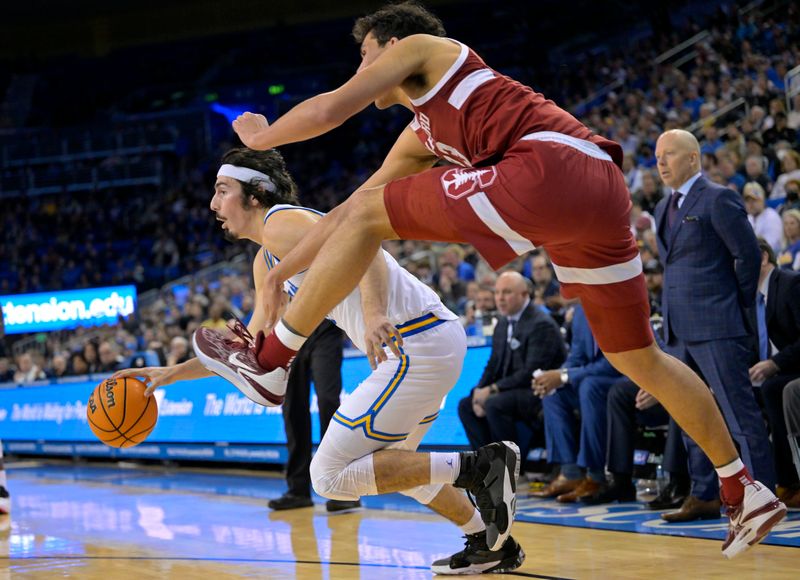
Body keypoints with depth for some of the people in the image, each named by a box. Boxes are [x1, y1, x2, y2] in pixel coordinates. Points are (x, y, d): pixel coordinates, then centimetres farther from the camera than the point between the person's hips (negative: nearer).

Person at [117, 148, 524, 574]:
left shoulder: (280, 222, -8)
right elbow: (255, 350, 30)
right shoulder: (267, 262, 23)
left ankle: (480, 466, -12)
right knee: (388, 460, 30)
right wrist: (173, 373, 26)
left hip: (416, 343, -10)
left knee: (330, 475, -8)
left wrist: (375, 314, -41)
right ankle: (490, 544, 29)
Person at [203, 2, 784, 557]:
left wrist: (259, 136, 27)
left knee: (370, 218, -2)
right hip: (604, 193, 10)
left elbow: (328, 111, 8)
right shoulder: (421, 136, 37)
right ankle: (747, 493, 22)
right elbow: (348, 209, 41)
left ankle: (271, 362, 1)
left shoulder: (420, 47, 16)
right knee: (638, 358, 18)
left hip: (550, 169, -10)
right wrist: (281, 271, 42)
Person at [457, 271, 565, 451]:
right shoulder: (503, 324, 13)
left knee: (494, 404, -30)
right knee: (466, 405, -1)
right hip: (516, 389, 10)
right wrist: (480, 391, -6)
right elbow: (494, 365, 13)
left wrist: (493, 390, -21)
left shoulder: (541, 325, -16)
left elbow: (531, 372, -22)